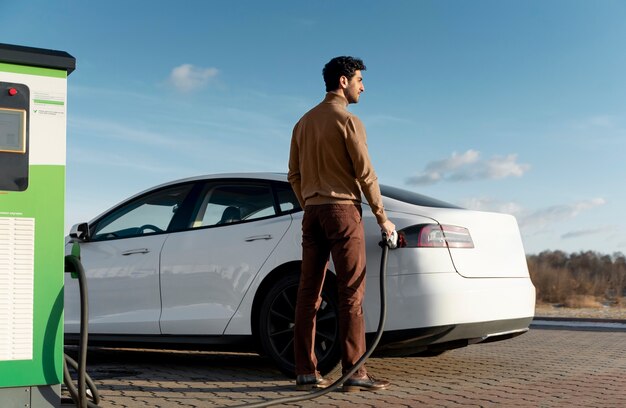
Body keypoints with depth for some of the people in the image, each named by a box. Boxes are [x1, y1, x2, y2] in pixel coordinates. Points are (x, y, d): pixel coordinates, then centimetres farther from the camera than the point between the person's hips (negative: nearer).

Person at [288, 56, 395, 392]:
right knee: (351, 293, -5)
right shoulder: (347, 120, -7)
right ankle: (354, 372, -5)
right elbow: (365, 173, -10)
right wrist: (381, 217, -3)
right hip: (342, 210, -7)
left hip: (312, 213, 7)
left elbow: (294, 175, 16)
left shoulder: (304, 122, 16)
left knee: (309, 293, 4)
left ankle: (305, 372, 6)